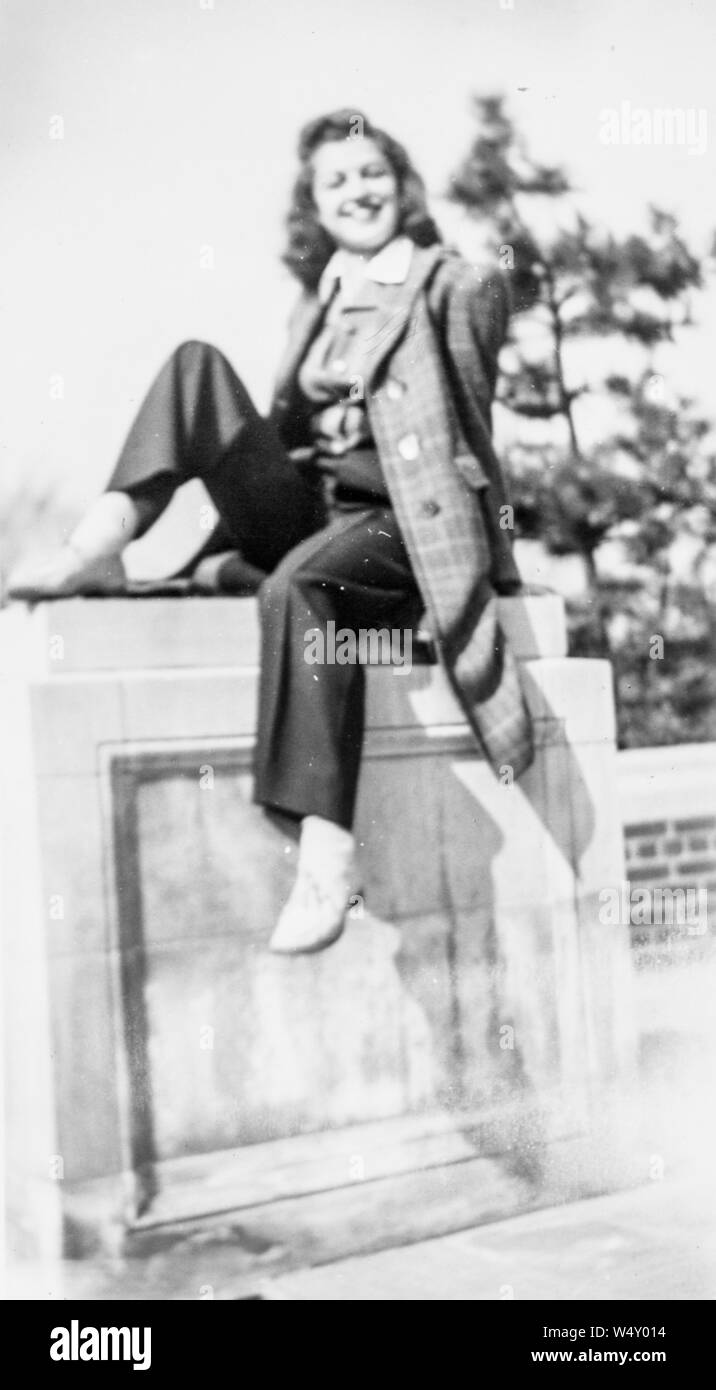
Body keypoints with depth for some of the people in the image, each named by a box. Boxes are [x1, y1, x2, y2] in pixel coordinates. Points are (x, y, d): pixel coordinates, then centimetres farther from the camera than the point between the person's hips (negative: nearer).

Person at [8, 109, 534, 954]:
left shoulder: (458, 290, 7)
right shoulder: (317, 304, 22)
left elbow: (466, 431, 1)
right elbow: (285, 429, 20)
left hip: (393, 520, -5)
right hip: (300, 509, 5)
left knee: (298, 584, -39)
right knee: (197, 365, -11)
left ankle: (326, 863, -43)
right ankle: (94, 553, -28)